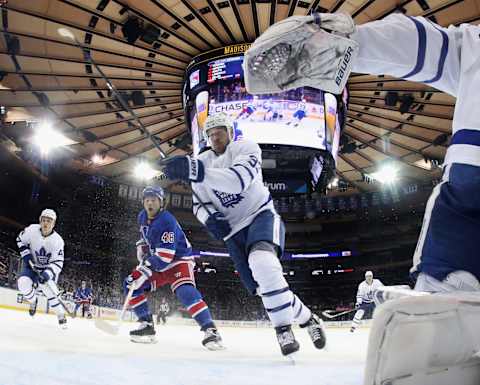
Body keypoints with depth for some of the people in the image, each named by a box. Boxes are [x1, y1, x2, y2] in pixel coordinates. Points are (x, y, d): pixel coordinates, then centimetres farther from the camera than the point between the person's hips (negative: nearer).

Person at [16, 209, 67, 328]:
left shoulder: (57, 241, -25)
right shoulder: (32, 230, -17)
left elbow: (58, 263, -24)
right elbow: (20, 239, 4)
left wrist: (47, 274, -40)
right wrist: (26, 255, -10)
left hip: (48, 269, -2)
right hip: (32, 266, 3)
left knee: (50, 291, -18)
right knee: (23, 283, -23)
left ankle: (61, 315, 2)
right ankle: (33, 301, 10)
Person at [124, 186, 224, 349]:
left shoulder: (167, 221, -27)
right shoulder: (142, 217, 0)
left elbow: (164, 257, -33)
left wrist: (146, 270, -34)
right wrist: (142, 248, 8)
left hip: (179, 259, -8)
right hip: (156, 262, 9)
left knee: (184, 291, -33)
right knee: (131, 284, -2)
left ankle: (210, 330, -33)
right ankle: (147, 325, 4)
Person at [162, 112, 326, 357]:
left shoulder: (245, 148, -10)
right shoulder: (202, 162, 5)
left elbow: (238, 179, -32)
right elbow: (198, 205, 11)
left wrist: (196, 172, -44)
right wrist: (210, 218, -13)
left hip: (261, 216, -4)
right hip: (233, 231, 5)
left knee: (261, 262, -36)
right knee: (265, 288, 0)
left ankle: (284, 329, -23)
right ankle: (307, 319, 26)